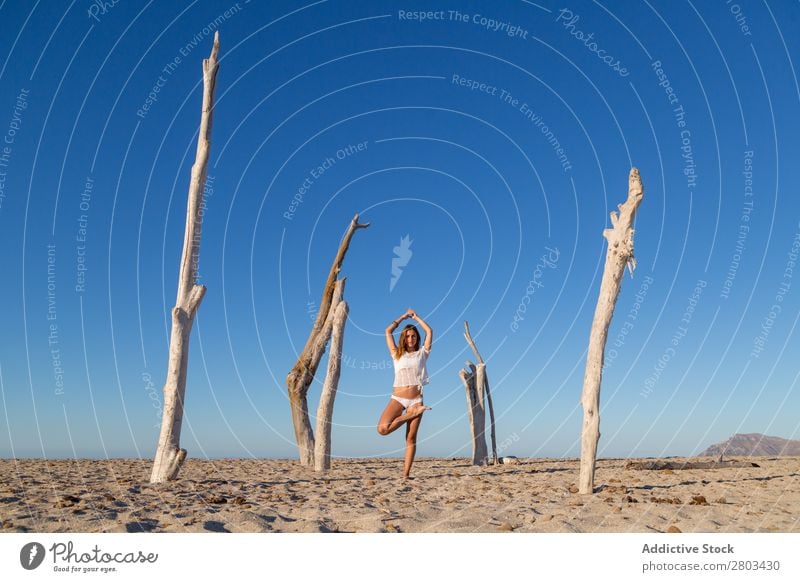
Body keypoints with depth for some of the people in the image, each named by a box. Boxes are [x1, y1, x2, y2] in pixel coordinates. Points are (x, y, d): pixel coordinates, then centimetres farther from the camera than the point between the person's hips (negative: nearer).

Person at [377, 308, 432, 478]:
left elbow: (429, 331, 8)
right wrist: (403, 316, 20)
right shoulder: (397, 354, 13)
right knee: (382, 429, -23)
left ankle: (406, 474, -1)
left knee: (411, 438, -3)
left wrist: (416, 317, 18)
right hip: (397, 398, 0)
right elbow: (388, 331, 12)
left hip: (416, 399, 0)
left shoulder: (422, 353, 12)